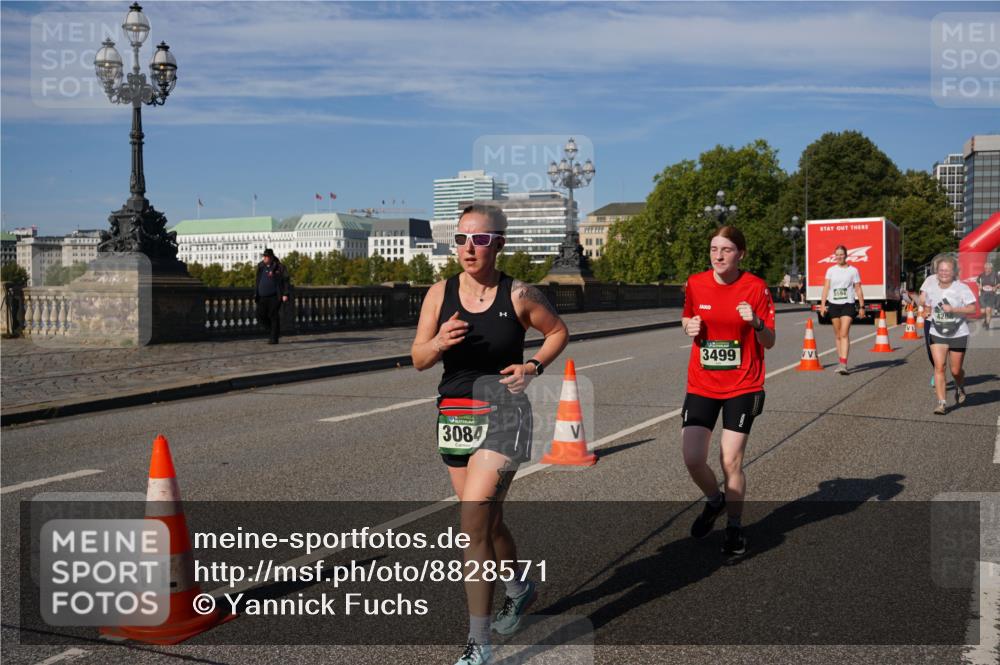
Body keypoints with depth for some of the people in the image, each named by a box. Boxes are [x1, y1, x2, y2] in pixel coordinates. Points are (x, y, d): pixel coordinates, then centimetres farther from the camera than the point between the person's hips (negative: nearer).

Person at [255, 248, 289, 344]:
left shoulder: (279, 267, -3)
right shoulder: (261, 267, 12)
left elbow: (285, 281, -4)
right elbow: (257, 281, 19)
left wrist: (285, 294, -12)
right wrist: (255, 294, 16)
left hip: (274, 297, -5)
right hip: (262, 297, 5)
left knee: (274, 317, -4)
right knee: (260, 316, 0)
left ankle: (274, 338, 2)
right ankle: (271, 331, 21)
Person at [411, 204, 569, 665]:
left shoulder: (519, 295, -7)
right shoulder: (440, 294, -1)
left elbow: (558, 332, 9)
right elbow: (418, 359, 0)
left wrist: (533, 366, -7)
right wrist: (440, 341, -21)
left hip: (502, 415, -4)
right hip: (454, 415, 4)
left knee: (473, 523, -15)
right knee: (488, 521, 18)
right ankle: (519, 589, 48)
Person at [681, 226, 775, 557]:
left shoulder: (756, 288, -8)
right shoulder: (695, 284, -1)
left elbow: (769, 342, -3)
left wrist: (756, 323, -23)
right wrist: (689, 328, -7)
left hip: (742, 386, -2)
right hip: (701, 385, 2)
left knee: (731, 461, -2)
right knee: (692, 459, -5)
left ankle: (734, 527, 21)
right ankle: (714, 500, 28)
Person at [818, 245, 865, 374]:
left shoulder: (853, 270, 4)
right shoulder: (831, 270, 10)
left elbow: (858, 290, 6)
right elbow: (826, 288, 6)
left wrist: (861, 306, 3)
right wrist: (822, 304, -4)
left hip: (848, 305, -3)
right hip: (834, 305, 3)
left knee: (844, 334, -15)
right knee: (838, 335, 10)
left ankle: (844, 364, -21)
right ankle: (841, 362, 20)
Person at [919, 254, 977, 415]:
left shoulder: (961, 288, -11)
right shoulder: (931, 285, 1)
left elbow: (972, 309, -18)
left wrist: (953, 309, -26)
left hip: (958, 335, -2)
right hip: (937, 334, 2)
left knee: (956, 371, 7)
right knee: (939, 367, -11)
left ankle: (960, 389, 42)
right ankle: (941, 403, -9)